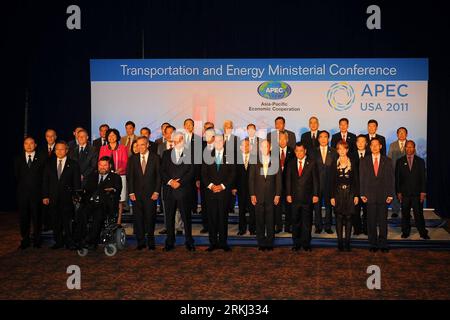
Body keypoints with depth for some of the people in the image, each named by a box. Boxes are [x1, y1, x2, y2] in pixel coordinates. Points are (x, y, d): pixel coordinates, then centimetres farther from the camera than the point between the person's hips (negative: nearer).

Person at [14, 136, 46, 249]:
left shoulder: (41, 159, 3)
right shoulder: (18, 159, 10)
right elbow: (16, 176, 11)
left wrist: (41, 190, -4)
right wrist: (20, 187, 3)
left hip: (36, 193, -2)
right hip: (22, 193, 2)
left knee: (37, 217, 3)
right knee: (23, 217, 5)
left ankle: (37, 240, 13)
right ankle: (25, 240, 15)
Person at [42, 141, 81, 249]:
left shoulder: (73, 164, 3)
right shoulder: (49, 164, 11)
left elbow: (77, 183, 1)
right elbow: (45, 181, 10)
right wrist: (45, 196, 1)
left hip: (67, 198, -3)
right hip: (53, 198, 3)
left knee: (67, 221, -4)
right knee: (56, 222, 7)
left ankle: (69, 242, 5)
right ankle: (58, 242, 17)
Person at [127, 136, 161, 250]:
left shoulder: (155, 158, 2)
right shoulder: (133, 158, 8)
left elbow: (158, 176, 1)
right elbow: (130, 176, 6)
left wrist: (156, 192, -6)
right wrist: (131, 192, -1)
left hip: (151, 193, -2)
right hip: (137, 194, 2)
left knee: (150, 218, 2)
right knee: (138, 218, 3)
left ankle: (151, 242, 13)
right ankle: (140, 242, 12)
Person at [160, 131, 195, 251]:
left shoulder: (190, 153, 5)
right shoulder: (166, 153, 15)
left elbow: (191, 171, -3)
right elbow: (162, 170, 8)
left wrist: (180, 182, -10)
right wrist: (170, 181, -8)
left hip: (184, 189, -3)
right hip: (169, 190, 3)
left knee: (186, 217, 0)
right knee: (169, 217, 5)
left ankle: (189, 242, 9)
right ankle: (170, 242, 13)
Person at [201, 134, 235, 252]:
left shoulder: (229, 156, 6)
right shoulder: (208, 156, 10)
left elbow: (232, 174, 2)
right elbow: (204, 174, 7)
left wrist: (222, 186, -8)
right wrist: (210, 185, -7)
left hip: (224, 191, -1)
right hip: (210, 191, 1)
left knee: (223, 217, 0)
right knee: (212, 218, 1)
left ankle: (223, 242, 8)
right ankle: (213, 242, 7)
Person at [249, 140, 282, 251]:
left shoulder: (275, 160, 4)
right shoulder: (255, 161, 4)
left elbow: (278, 178, 4)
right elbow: (251, 178, 4)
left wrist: (278, 194, -1)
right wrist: (252, 194, -2)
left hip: (271, 195, 0)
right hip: (258, 195, 0)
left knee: (270, 220, 3)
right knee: (259, 220, 4)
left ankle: (270, 243, 13)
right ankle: (261, 243, 13)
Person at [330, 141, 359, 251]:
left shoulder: (352, 163, 4)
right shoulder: (334, 164, 4)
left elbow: (356, 180, 3)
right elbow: (332, 181, 3)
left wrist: (356, 195, -3)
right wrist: (332, 196, -3)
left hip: (349, 193, 0)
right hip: (338, 193, 0)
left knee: (348, 217, 2)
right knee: (339, 217, 1)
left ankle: (347, 241, 8)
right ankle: (340, 241, 8)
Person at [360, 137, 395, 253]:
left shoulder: (387, 161, 7)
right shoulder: (364, 161, 8)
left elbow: (391, 178, 5)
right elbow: (362, 179, 6)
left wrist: (390, 195, -2)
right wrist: (362, 194, -1)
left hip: (383, 196, 0)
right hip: (370, 196, 0)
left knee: (383, 221, 4)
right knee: (371, 222, 4)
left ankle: (383, 245, 13)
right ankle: (373, 244, 13)